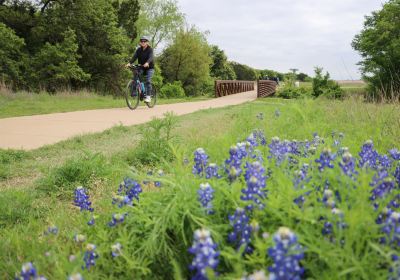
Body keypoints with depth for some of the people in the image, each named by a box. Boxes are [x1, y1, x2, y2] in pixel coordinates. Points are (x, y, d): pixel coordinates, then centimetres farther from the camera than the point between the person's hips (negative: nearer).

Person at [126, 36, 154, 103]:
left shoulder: (150, 49, -12)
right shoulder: (139, 50, 0)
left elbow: (151, 57, -29)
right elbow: (134, 57, -13)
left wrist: (147, 63, -51)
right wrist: (129, 63, -32)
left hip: (149, 67, -4)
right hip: (141, 67, 4)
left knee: (148, 80, -20)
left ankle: (148, 96, -18)